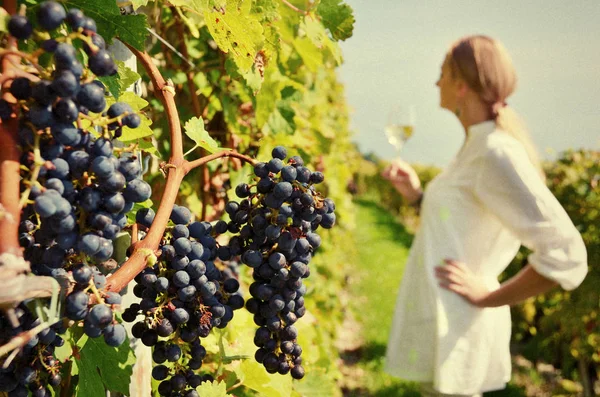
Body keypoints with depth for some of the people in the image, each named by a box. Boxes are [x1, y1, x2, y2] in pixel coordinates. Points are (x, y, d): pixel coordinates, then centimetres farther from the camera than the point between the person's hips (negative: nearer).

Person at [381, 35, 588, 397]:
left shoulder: (497, 153, -20)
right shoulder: (482, 148, 9)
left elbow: (566, 257, -25)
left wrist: (489, 298, -17)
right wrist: (417, 195, 9)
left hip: (454, 333, -9)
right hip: (447, 324, 9)